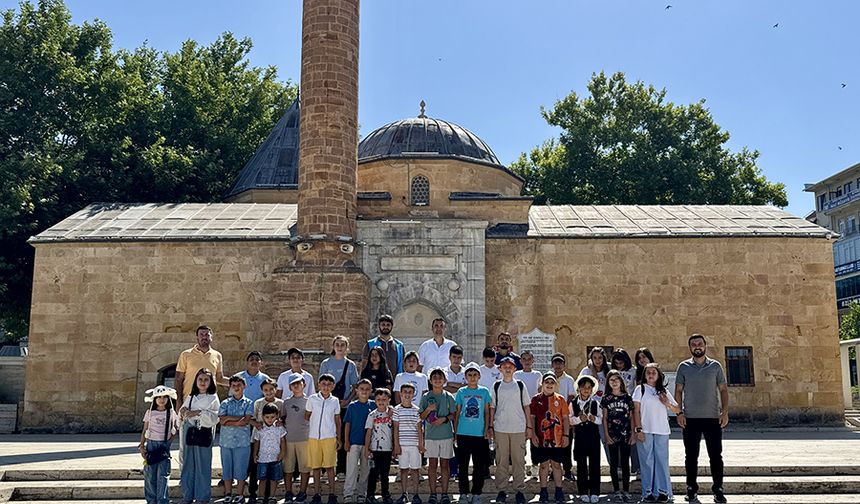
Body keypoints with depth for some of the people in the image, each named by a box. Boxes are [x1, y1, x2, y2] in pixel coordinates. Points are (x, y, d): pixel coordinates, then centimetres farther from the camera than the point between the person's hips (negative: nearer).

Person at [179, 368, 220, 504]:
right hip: (190, 433, 4)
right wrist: (183, 410, -6)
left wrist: (199, 413, -20)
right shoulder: (190, 397, 15)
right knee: (188, 464, 8)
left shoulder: (213, 398, 0)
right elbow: (182, 414, 16)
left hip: (204, 433, -4)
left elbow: (215, 418, -11)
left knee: (203, 465, -2)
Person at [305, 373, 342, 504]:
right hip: (313, 437, 0)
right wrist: (307, 431, 7)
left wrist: (338, 438, 9)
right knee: (316, 467, 5)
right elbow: (306, 417, 10)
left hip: (329, 437, 0)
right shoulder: (312, 399, 0)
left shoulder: (335, 401, 3)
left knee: (330, 466, 0)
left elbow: (337, 420, 9)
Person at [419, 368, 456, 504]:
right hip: (431, 435, 0)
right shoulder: (426, 397, 3)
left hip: (446, 434, 0)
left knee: (444, 464, 4)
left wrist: (444, 419, -13)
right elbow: (421, 417, 4)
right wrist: (428, 409, -15)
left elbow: (453, 415, 5)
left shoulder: (448, 396, 4)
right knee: (433, 464, 3)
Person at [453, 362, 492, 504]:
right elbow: (457, 413, 9)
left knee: (480, 465, 3)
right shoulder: (461, 392, 5)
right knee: (463, 465, 5)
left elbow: (486, 412, 7)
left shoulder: (484, 391, 5)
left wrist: (487, 428, -1)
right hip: (463, 433, 0)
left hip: (480, 434, 0)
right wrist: (455, 431, 6)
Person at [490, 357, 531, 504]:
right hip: (500, 428, 0)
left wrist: (529, 426, 4)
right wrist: (490, 427, 3)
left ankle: (519, 490, 10)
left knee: (519, 460, 1)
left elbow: (526, 407, 8)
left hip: (518, 428, 0)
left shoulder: (520, 385, 6)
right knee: (501, 460, 3)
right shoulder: (496, 386, 7)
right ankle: (501, 490, 11)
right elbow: (492, 408, 8)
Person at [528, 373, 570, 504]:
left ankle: (559, 491, 16)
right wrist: (533, 434, -5)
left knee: (556, 464, 7)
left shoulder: (560, 399, 4)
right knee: (544, 464, 5)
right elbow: (532, 418, 3)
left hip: (557, 439, 0)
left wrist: (566, 435, -2)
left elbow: (566, 418, 4)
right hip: (541, 439, 0)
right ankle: (543, 491, 14)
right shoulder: (536, 399, 3)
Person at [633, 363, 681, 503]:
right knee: (647, 461, -1)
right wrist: (638, 429, -8)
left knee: (662, 461, 0)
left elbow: (677, 410, 14)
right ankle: (648, 492, 4)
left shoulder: (664, 391, 14)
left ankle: (663, 492, 5)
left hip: (662, 431, 2)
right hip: (645, 431, -2)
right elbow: (636, 410, 1)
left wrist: (668, 404, -7)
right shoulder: (641, 389, 5)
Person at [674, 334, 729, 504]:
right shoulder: (683, 367, 4)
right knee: (691, 456, 6)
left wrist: (725, 411, -4)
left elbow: (723, 389, 6)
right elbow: (678, 391, 5)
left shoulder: (715, 366, 5)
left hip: (713, 418, 0)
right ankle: (692, 489, 16)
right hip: (690, 418, 0)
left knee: (716, 455, 3)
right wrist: (679, 412, -5)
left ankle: (718, 489, 12)